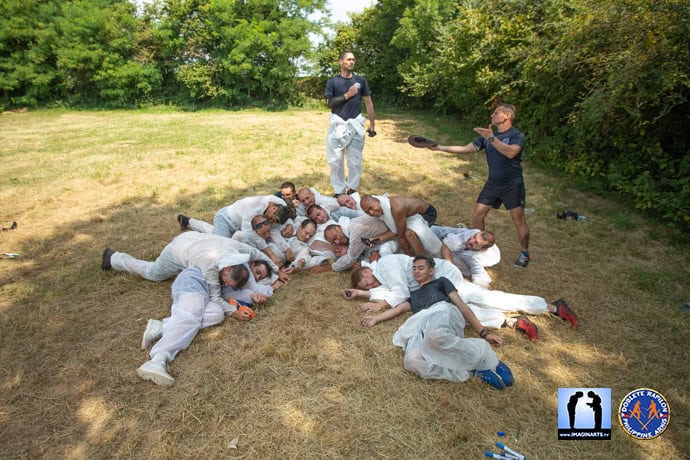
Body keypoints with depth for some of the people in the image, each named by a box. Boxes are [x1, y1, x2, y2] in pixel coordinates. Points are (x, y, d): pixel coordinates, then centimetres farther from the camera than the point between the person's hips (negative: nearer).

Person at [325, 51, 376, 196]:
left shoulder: (361, 80, 6)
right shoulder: (332, 81, 2)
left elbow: (368, 102, 7)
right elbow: (329, 103, -6)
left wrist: (372, 124, 3)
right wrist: (347, 95, -13)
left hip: (355, 123, 1)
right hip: (338, 124, -1)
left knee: (355, 159, 4)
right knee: (336, 159, 1)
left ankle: (352, 189, 17)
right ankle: (339, 191, 13)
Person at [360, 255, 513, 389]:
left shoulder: (441, 282, 29)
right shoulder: (414, 295, 43)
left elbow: (461, 305, 18)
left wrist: (483, 332, 8)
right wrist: (376, 318, 13)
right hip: (420, 327, 3)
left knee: (435, 335, -44)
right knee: (413, 361, -35)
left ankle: (483, 356, -18)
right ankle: (473, 369, -27)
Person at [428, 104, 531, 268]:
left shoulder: (517, 135, -8)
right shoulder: (488, 135, 7)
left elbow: (511, 152, -29)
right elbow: (466, 149, 3)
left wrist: (491, 138, -33)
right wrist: (439, 147, -4)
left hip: (512, 185, -5)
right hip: (492, 183, 5)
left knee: (518, 219, -1)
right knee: (477, 214, 3)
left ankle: (524, 254, 17)